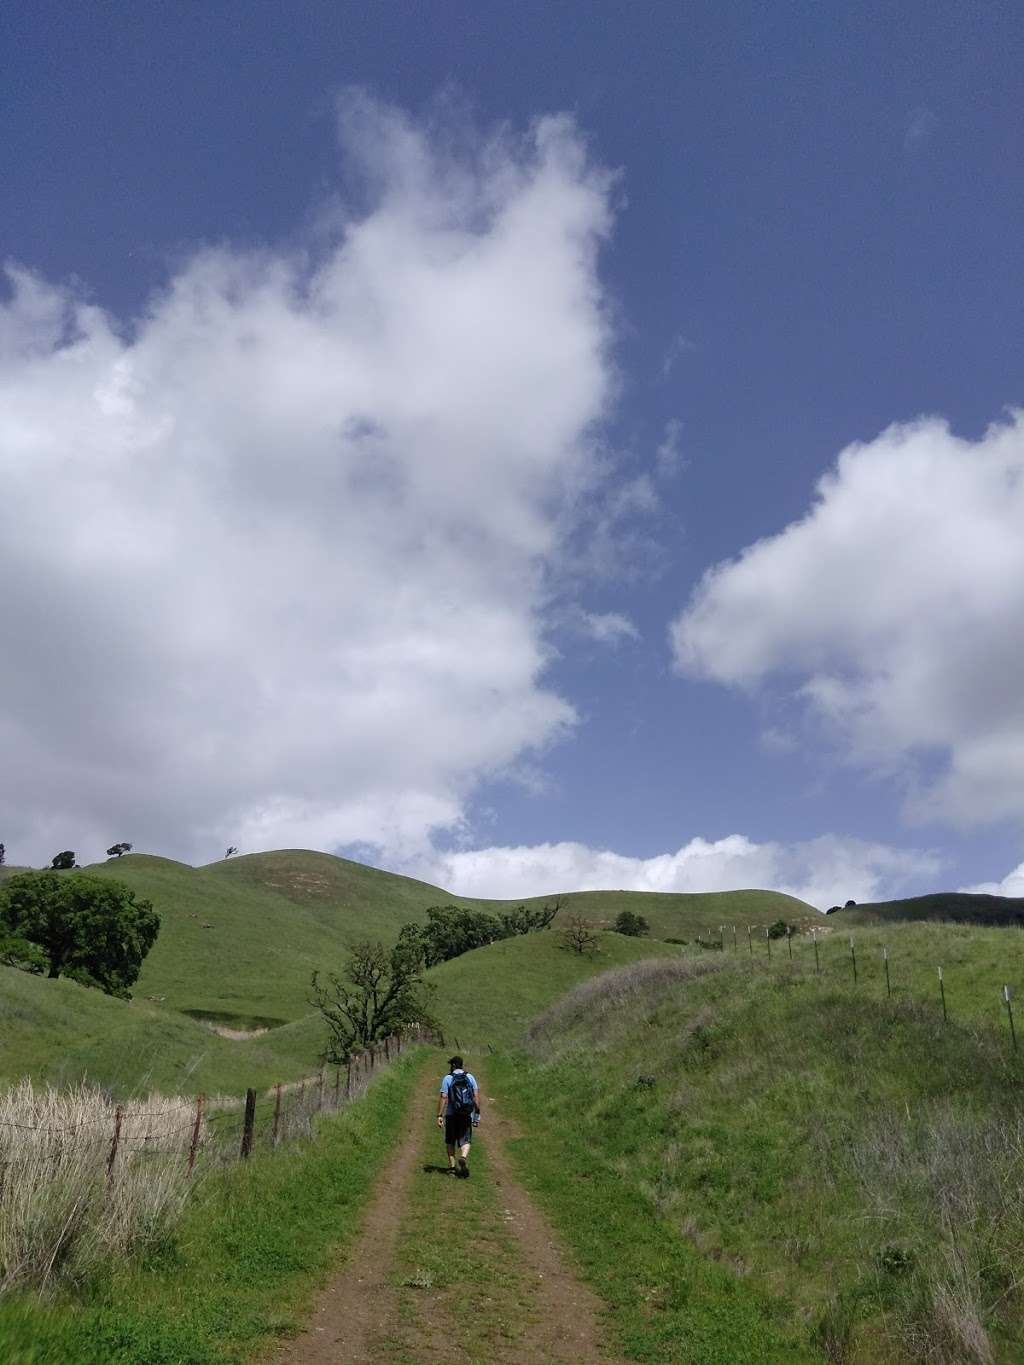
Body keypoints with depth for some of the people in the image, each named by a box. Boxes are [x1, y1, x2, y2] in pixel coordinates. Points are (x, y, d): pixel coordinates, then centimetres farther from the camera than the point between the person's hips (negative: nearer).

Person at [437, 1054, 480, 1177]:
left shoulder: (448, 1078, -3)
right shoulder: (470, 1077, 4)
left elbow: (443, 1097, -10)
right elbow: (476, 1096, -1)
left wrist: (439, 1115, -9)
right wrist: (477, 1113, 3)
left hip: (451, 1115, -1)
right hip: (467, 1115, 1)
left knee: (450, 1141, 16)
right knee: (465, 1140, 6)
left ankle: (452, 1165, 12)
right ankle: (463, 1157, -22)